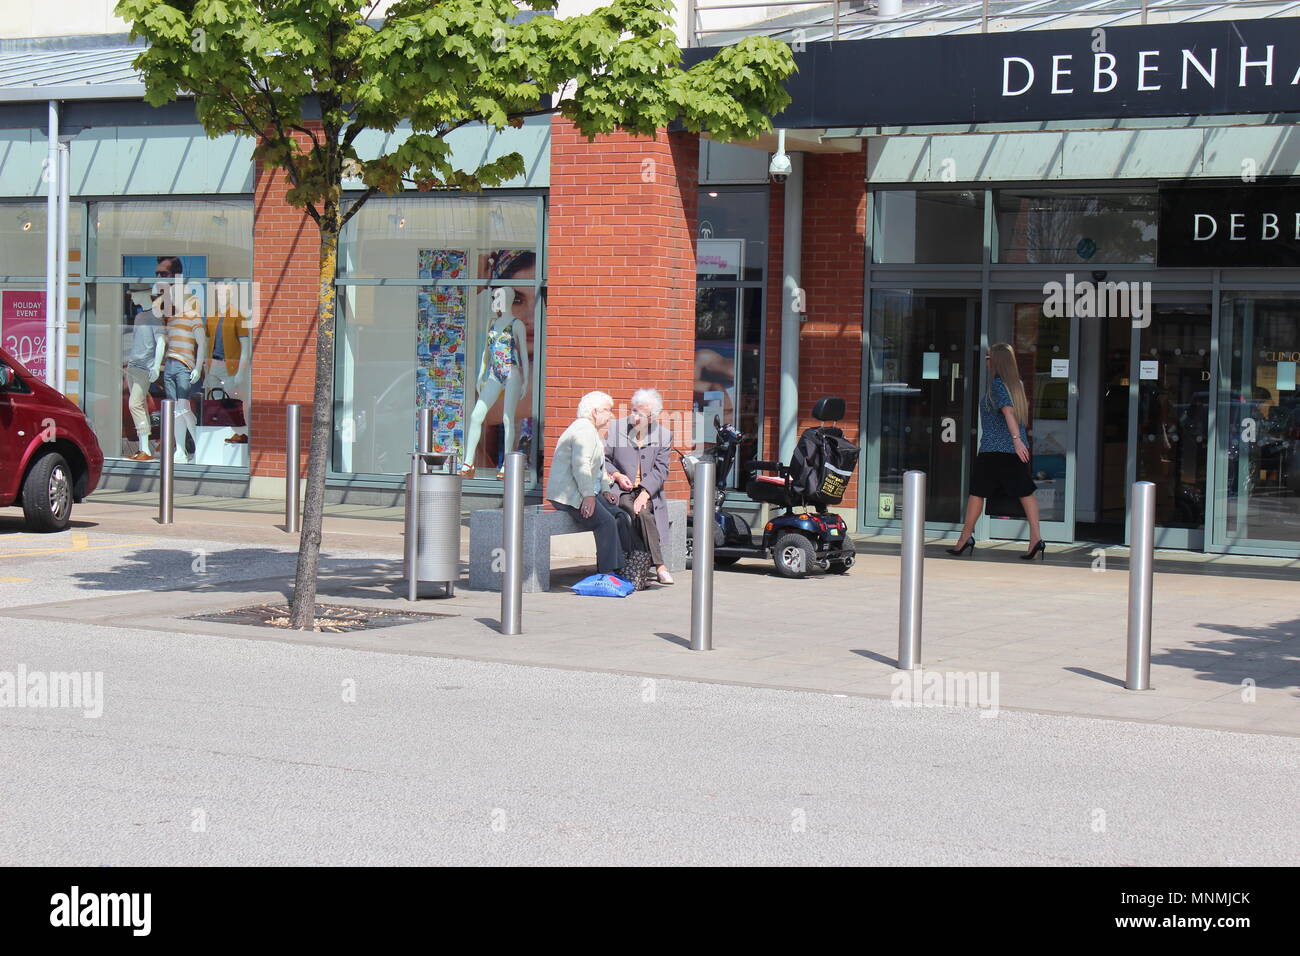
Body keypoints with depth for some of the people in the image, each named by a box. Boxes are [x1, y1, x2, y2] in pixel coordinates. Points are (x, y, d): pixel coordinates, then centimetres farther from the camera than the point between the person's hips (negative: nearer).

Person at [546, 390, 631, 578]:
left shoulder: (594, 433, 22)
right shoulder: (584, 430, -14)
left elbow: (599, 468, 28)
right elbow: (580, 465, -24)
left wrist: (605, 490, 13)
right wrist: (588, 496, -25)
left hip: (586, 492, 11)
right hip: (569, 495, -11)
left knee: (620, 516, -2)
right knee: (606, 521, -24)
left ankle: (623, 568, -3)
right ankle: (607, 574, -24)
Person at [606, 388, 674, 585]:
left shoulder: (663, 436, 4)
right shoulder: (615, 429, 4)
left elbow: (660, 470, -1)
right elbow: (603, 459, 9)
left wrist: (645, 494, -16)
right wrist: (617, 475, -10)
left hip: (649, 492, 1)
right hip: (621, 490, -1)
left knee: (644, 509, -32)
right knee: (643, 514, -29)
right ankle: (659, 565, -26)